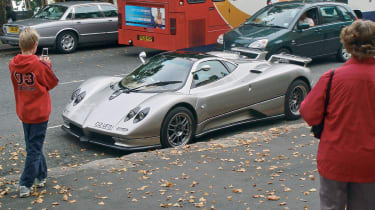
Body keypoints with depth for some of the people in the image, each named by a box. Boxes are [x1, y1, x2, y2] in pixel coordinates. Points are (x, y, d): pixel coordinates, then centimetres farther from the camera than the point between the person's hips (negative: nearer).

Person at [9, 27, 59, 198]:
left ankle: (41, 176, 31)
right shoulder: (39, 65, -18)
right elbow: (52, 83, -5)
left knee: (34, 145, 20)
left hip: (23, 112, 5)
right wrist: (47, 65, 7)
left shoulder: (13, 64, -4)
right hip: (39, 112, -5)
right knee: (34, 149, 2)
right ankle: (25, 185, 1)